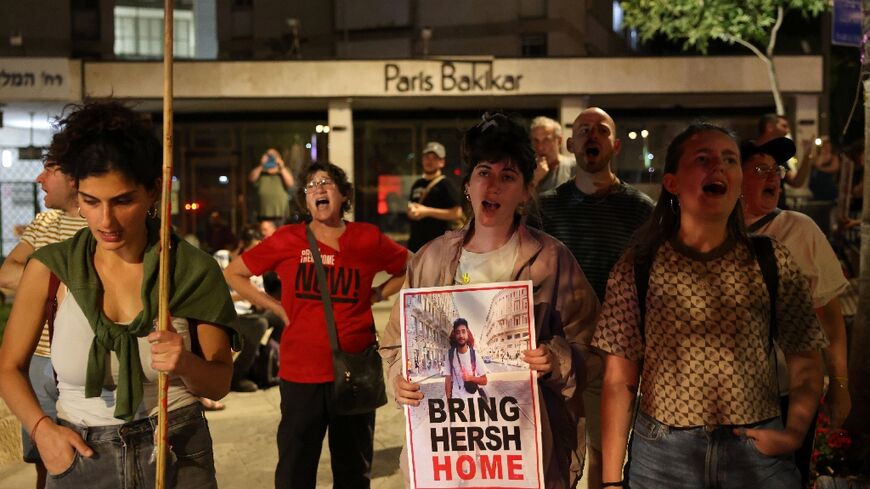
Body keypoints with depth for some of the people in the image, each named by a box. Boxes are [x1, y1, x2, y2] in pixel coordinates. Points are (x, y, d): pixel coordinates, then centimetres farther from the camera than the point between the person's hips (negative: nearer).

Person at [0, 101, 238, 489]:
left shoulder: (193, 270, -10)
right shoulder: (51, 268, -10)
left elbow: (219, 383, -1)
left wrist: (187, 365, -22)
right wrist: (41, 428, -11)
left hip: (177, 456, 0)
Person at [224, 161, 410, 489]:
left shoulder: (368, 239, 0)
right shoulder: (287, 240, -1)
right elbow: (233, 274, 9)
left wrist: (376, 295, 3)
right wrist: (276, 307, 2)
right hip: (300, 375, 0)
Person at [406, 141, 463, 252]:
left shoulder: (446, 185, -6)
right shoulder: (417, 185, 16)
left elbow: (457, 214, -16)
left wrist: (427, 211, -18)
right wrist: (411, 212, 2)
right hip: (415, 243, 8)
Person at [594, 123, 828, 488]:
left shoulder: (771, 262, 0)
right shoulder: (637, 268, -4)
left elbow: (805, 361, 6)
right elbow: (619, 380, -4)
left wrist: (795, 431, -10)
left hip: (757, 451, 1)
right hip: (662, 454, -1)